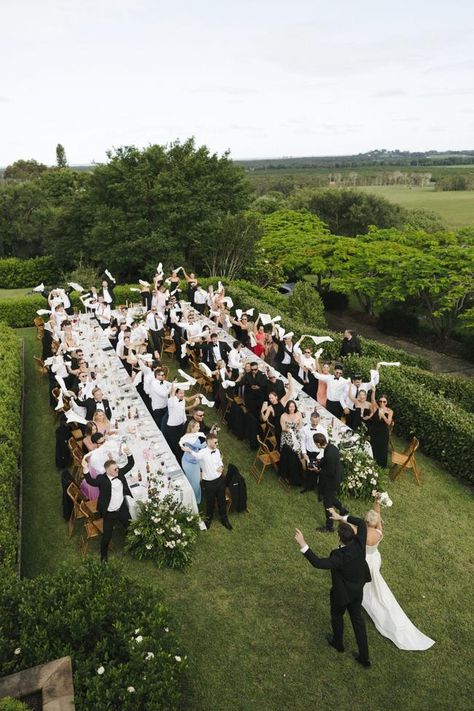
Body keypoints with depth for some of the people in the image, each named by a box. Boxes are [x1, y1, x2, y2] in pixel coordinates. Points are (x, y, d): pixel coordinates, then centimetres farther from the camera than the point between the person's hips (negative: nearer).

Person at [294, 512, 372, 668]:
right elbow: (361, 523, -10)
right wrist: (343, 517, -11)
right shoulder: (359, 544, -25)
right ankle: (364, 657, 32)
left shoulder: (339, 556, -40)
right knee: (357, 619, 22)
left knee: (337, 616, 25)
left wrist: (303, 545, -49)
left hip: (342, 594, -5)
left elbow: (318, 563, -45)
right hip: (358, 591, 5)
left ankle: (338, 643, 51)